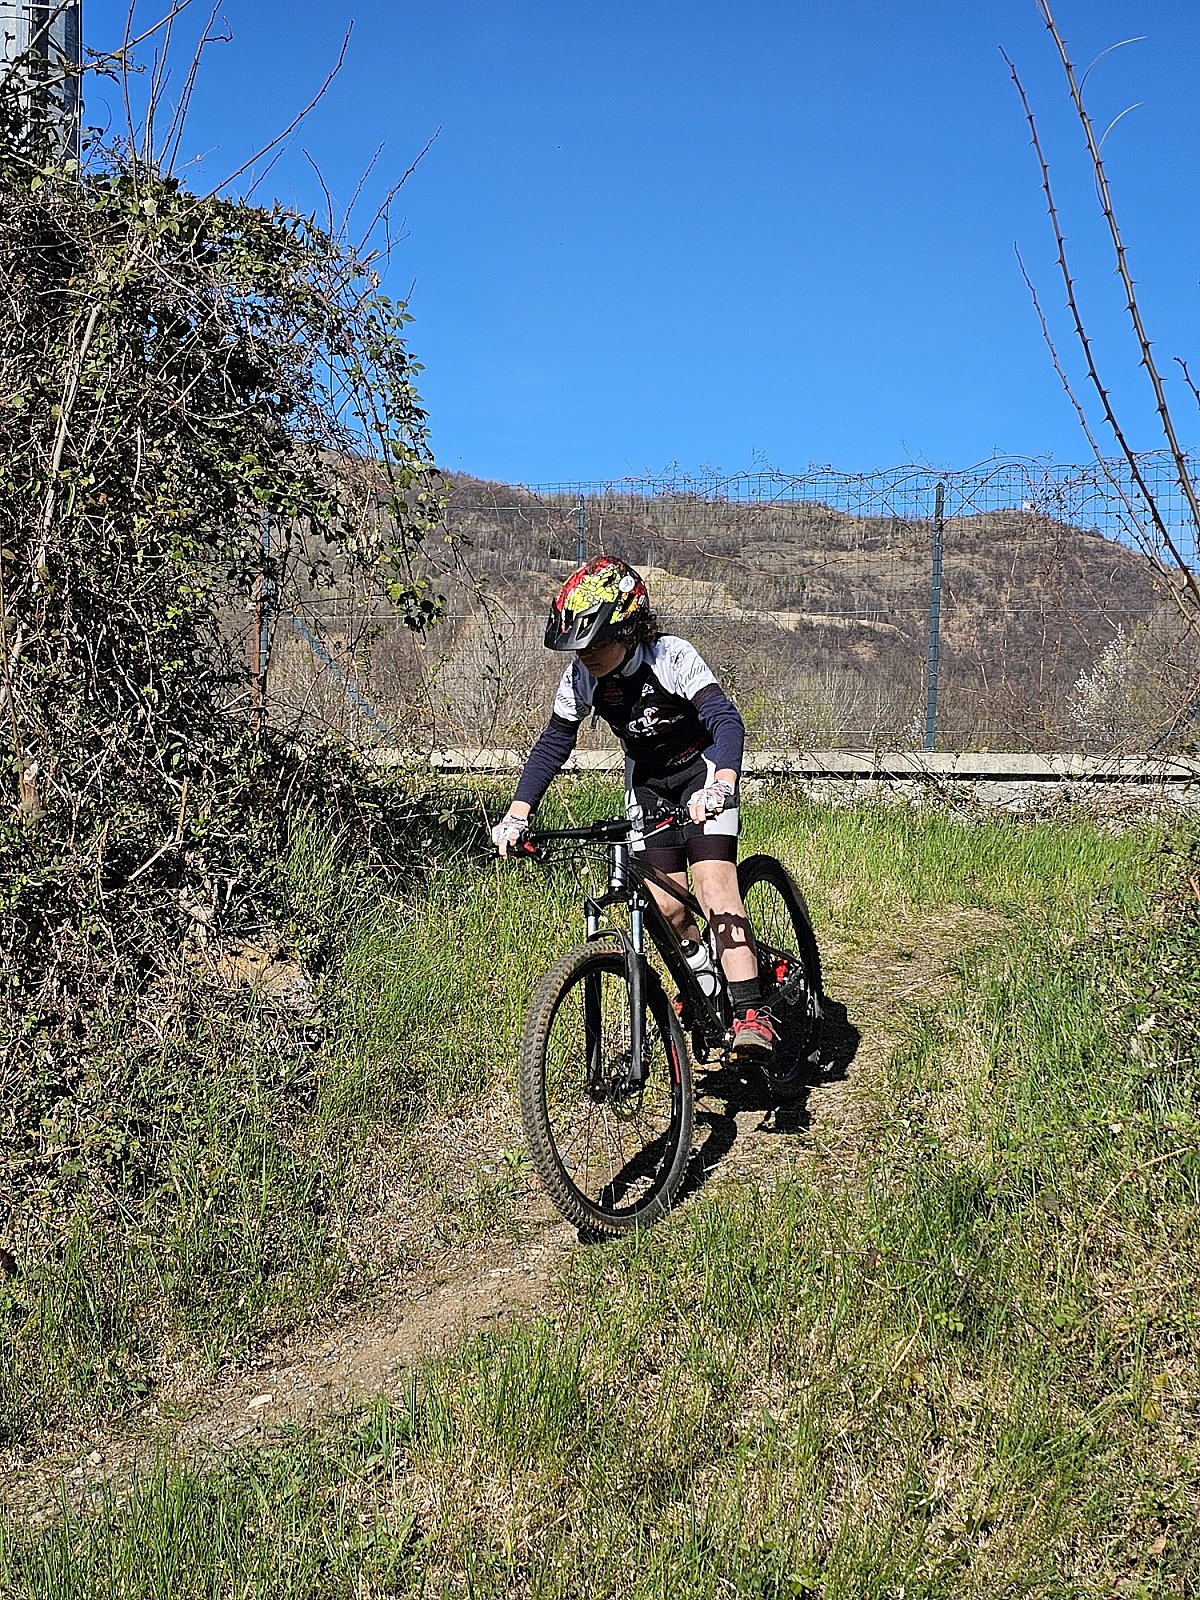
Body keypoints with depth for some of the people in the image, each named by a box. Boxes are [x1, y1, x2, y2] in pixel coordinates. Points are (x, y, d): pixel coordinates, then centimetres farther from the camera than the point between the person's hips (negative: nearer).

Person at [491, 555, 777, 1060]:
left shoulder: (672, 657, -29)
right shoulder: (581, 678, -16)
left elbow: (727, 721, -40)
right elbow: (552, 745, -8)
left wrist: (721, 786, -58)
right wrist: (517, 814, -21)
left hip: (703, 769, -5)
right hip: (647, 779, 5)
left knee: (713, 882, -22)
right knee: (665, 906, -5)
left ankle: (750, 1014, -24)